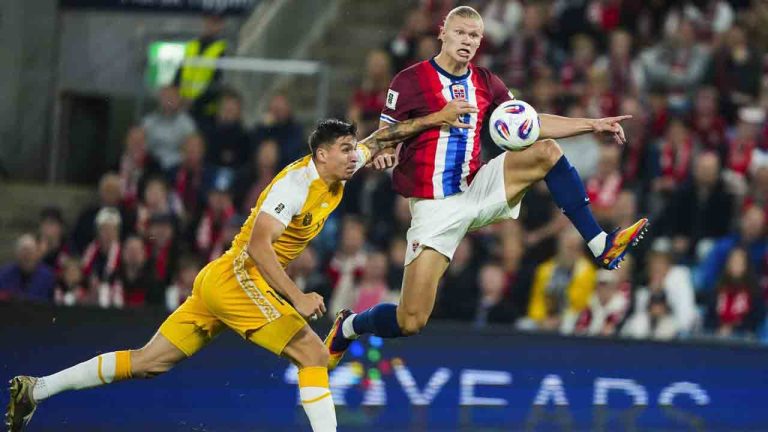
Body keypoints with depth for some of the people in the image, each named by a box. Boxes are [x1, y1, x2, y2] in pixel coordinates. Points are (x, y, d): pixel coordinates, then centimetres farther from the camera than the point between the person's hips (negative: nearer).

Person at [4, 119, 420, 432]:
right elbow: (258, 244, -24)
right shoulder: (296, 182, -15)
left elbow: (369, 145, 32)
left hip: (219, 281, 9)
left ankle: (35, 389, 10)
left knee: (148, 362, 9)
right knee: (312, 353, -13)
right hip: (238, 276, -9)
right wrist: (296, 297, -26)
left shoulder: (333, 177, 11)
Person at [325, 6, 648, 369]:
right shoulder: (411, 80, -7)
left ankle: (601, 246, -14)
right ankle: (348, 328, 20)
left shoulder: (485, 83, 8)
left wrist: (594, 125, 3)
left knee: (546, 151, -15)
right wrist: (436, 118, -22)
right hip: (435, 207, -5)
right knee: (410, 322, -12)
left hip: (476, 190, 5)